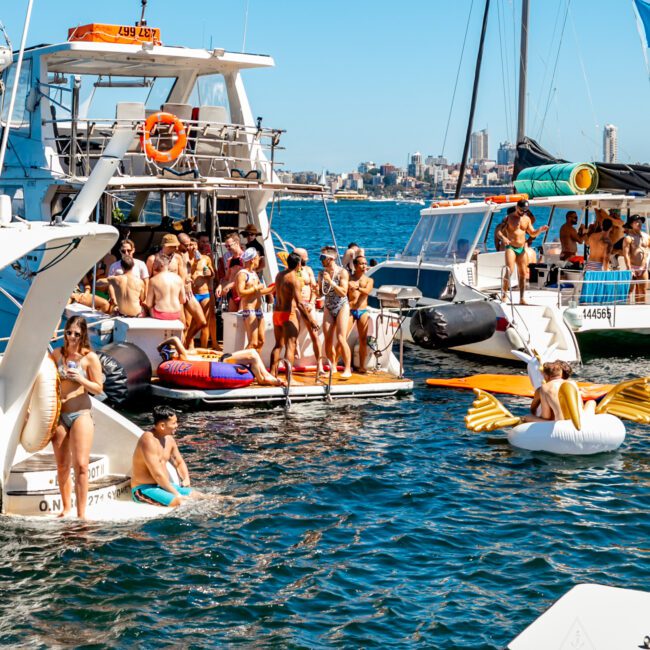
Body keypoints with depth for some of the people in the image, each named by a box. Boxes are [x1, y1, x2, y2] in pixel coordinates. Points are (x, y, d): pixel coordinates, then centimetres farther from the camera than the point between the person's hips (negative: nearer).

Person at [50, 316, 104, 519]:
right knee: (62, 466, 10)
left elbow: (98, 388, -2)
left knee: (81, 465, -8)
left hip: (81, 414, -4)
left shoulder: (90, 358, -4)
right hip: (59, 415, 4)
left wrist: (81, 380, -18)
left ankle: (81, 514, -6)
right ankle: (66, 508, 24)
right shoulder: (57, 354, 6)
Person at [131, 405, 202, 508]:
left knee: (198, 496, -5)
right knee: (179, 502, -30)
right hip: (144, 489, -9)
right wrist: (176, 493, -22)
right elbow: (157, 474, -25)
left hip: (164, 485, 9)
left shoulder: (169, 439, 8)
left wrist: (186, 479, 2)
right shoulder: (148, 440, -21)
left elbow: (179, 463, 22)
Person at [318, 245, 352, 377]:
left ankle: (347, 369, -9)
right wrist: (316, 289, -10)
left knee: (341, 338, -14)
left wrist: (330, 281, -22)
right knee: (328, 340, 1)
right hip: (329, 308, 5)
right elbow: (320, 293, 12)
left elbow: (343, 292, -16)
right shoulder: (321, 274, 5)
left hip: (342, 307, -5)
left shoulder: (342, 272, -10)